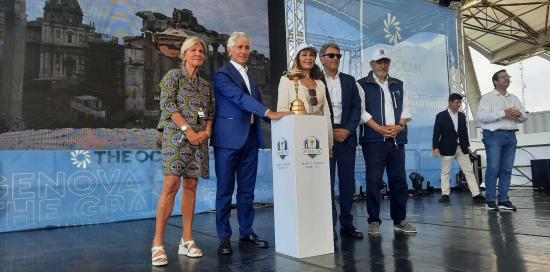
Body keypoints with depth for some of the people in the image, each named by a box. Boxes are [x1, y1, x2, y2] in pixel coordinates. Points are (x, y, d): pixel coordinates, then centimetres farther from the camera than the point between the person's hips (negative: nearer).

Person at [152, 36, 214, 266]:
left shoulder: (206, 84, 20)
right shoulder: (173, 75, 5)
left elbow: (211, 111, 18)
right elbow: (167, 104, -7)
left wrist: (207, 131, -2)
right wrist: (188, 129, -14)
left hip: (200, 139, 5)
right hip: (177, 135, -5)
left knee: (191, 186, 4)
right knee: (171, 186, -13)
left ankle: (187, 240, 10)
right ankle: (158, 243, -8)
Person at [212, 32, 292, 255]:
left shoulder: (252, 78, 19)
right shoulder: (222, 74, -4)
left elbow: (257, 104, 16)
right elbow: (240, 98, -18)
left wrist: (279, 116, 1)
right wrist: (269, 113, -26)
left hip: (250, 138, 7)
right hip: (229, 138, -6)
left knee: (247, 190, 12)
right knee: (225, 190, 2)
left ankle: (246, 231, 23)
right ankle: (224, 236, 12)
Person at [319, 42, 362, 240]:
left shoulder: (349, 80, 16)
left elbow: (356, 107, 9)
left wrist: (347, 130, -5)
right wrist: (329, 132, -9)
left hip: (346, 135, 4)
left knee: (348, 180, 5)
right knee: (327, 180, -3)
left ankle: (347, 224, 14)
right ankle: (329, 225, 4)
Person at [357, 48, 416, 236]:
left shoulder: (398, 85, 19)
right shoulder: (362, 85, 5)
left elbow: (405, 109, 14)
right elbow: (362, 111, -5)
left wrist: (400, 126, -5)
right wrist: (380, 129, -13)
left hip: (397, 138, 4)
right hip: (373, 139, -4)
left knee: (399, 180, 5)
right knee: (374, 181, -3)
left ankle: (400, 220, 15)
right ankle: (374, 221, 5)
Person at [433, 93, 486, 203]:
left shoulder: (462, 115, 11)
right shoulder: (441, 116, -4)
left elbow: (465, 132, 15)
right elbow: (436, 133, -7)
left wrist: (467, 147, 14)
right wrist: (436, 148, -14)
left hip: (461, 148, 5)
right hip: (447, 148, -5)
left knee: (469, 171, 3)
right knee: (445, 172, 3)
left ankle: (476, 194, 5)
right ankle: (445, 194, 11)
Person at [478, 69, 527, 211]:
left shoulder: (514, 98, 20)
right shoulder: (488, 97, 2)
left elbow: (524, 116, 19)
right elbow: (481, 116, -13)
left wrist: (518, 115, -5)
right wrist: (504, 113, -17)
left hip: (511, 136, 6)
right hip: (494, 135, -5)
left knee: (507, 169, 3)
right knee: (493, 168, -8)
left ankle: (503, 200, 8)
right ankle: (491, 200, -2)